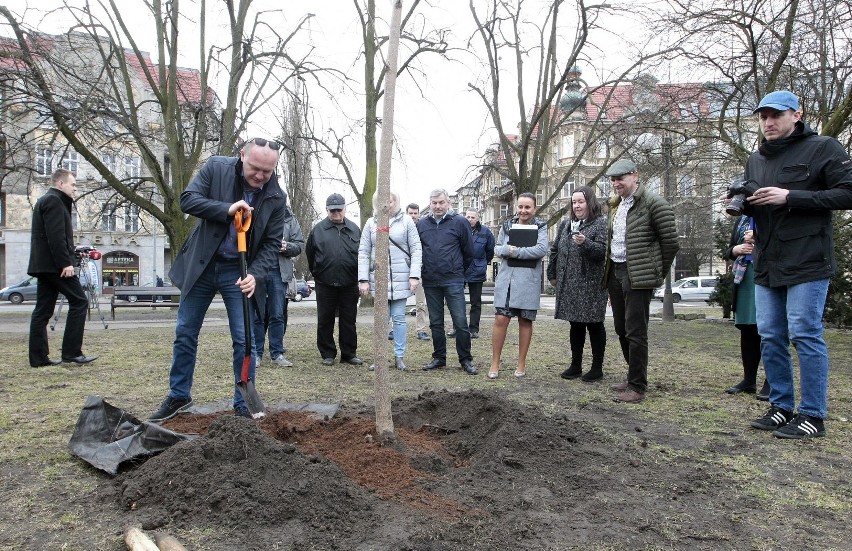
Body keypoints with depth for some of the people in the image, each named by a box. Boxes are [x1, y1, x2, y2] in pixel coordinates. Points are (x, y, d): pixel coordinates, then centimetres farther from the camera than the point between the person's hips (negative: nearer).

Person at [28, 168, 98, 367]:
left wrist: (69, 258, 18)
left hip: (42, 265, 10)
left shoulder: (44, 201, 24)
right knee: (79, 301, -6)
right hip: (55, 264, -10)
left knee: (43, 310, 8)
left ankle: (38, 357, 9)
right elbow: (56, 236, -19)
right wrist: (65, 263, -21)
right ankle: (71, 352, -6)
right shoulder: (54, 201, -9)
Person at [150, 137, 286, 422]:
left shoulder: (275, 197, -10)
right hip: (201, 265, 1)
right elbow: (187, 200, -14)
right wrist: (227, 209, -28)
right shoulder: (216, 168, -10)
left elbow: (271, 243, -7)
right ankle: (179, 395, 29)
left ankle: (243, 406, 11)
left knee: (244, 340, -3)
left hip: (239, 273, -1)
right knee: (185, 333, 11)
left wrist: (255, 275, -22)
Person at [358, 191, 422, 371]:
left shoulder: (406, 221, 2)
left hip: (401, 278, -1)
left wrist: (414, 275, -9)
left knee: (399, 318, 5)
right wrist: (363, 279, -2)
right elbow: (363, 252, 5)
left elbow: (416, 249, 0)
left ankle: (399, 356, 14)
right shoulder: (371, 223, 7)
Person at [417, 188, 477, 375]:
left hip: (453, 282, -3)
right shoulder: (422, 224, 7)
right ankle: (439, 358, 22)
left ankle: (465, 359, 8)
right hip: (430, 282, 4)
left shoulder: (459, 222, -2)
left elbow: (469, 252, 5)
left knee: (460, 321, -4)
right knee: (435, 323, 11)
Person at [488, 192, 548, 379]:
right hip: (506, 278, 2)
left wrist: (515, 252, -17)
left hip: (528, 281, -1)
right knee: (501, 320, -4)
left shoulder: (540, 227, 0)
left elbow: (541, 250, -15)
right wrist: (507, 249, -16)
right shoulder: (507, 225, 9)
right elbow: (497, 248, 6)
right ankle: (495, 363, 7)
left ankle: (521, 364, 20)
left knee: (525, 321, 8)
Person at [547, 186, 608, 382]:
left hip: (591, 285, -5)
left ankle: (597, 367, 14)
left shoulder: (601, 224, -4)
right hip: (569, 284, 6)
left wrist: (585, 243, -29)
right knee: (575, 325, 12)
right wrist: (552, 274, 14)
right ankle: (575, 365, 21)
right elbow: (555, 250, 18)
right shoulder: (566, 224, 14)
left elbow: (604, 251, -14)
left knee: (594, 325, 3)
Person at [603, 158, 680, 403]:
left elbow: (670, 241, -7)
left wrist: (659, 273, 0)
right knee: (622, 329, 13)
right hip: (615, 272, 8)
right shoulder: (614, 206, 17)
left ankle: (637, 387, 2)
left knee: (635, 332, -7)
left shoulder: (653, 203, -8)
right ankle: (634, 376, 28)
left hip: (637, 275, -8)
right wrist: (609, 273, 16)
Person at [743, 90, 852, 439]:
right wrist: (742, 204, 0)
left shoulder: (823, 149, -2)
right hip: (766, 265, 7)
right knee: (770, 337, 8)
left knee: (805, 335, -5)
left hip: (807, 262, -6)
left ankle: (812, 416, 6)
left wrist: (790, 197, -18)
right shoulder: (756, 160, 17)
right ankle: (782, 407, 20)